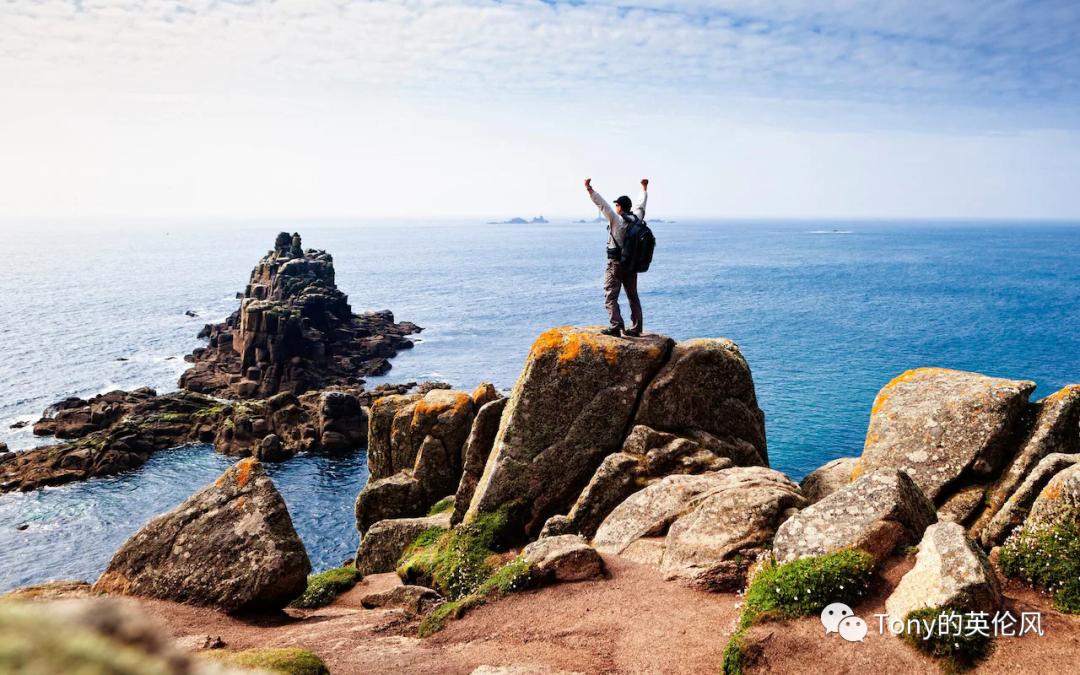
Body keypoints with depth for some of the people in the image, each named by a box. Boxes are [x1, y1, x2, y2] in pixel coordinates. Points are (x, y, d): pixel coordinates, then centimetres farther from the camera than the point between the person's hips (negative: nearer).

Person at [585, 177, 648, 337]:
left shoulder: (616, 219, -14)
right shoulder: (636, 218, 2)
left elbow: (602, 204, -20)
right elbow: (641, 203, 20)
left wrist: (589, 188, -20)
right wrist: (644, 188, 37)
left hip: (616, 265, -6)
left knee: (610, 296, -5)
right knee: (633, 296, 13)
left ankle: (616, 326, -15)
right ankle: (635, 328, 15)